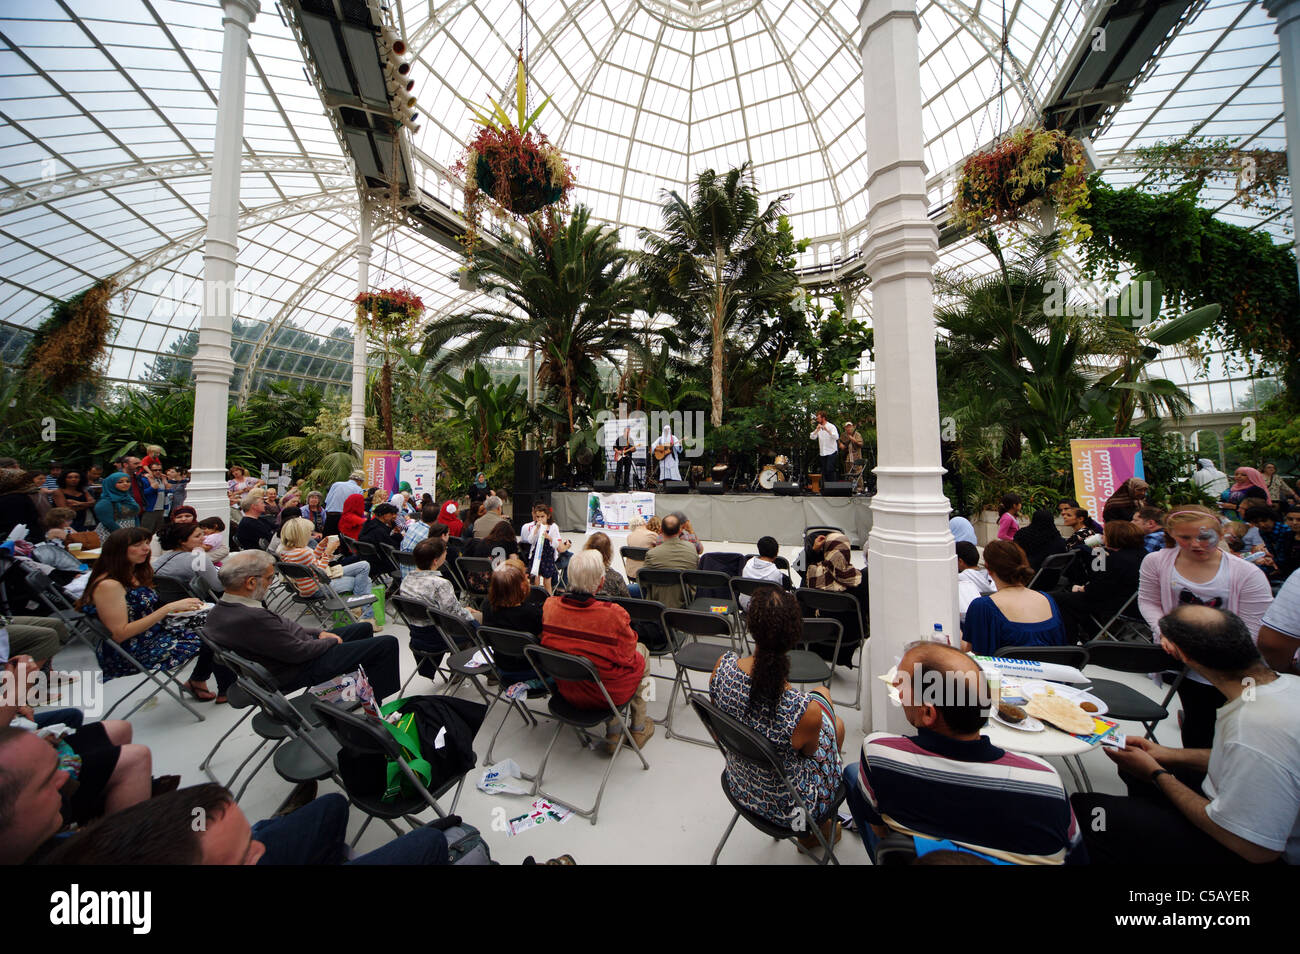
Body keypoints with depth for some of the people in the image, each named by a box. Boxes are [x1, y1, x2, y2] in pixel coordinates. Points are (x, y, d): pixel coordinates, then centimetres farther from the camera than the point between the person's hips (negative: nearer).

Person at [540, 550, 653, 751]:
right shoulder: (614, 615, -31)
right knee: (642, 651, 24)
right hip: (608, 693, -4)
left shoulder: (549, 605, -17)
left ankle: (612, 734, 34)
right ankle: (638, 729, 38)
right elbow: (626, 657, -15)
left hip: (566, 690, 5)